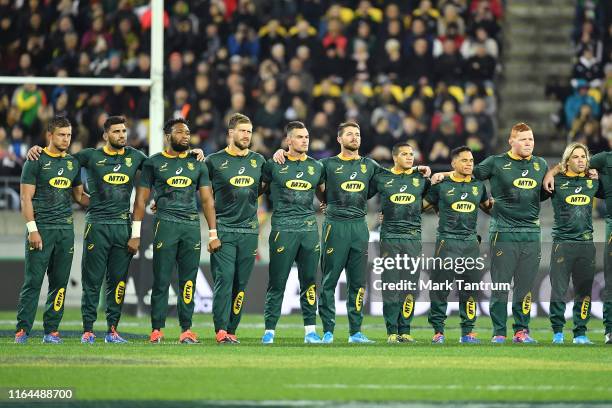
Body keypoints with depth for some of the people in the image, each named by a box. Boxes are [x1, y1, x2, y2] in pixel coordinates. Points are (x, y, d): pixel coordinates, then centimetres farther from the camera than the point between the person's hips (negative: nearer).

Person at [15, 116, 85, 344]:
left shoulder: (73, 163, 14)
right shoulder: (36, 162, -2)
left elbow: (78, 196, 24)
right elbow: (26, 198, -6)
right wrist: (32, 229, -13)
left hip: (65, 229, 5)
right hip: (41, 228, -5)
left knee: (59, 282, 4)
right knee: (33, 281, -7)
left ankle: (51, 330, 8)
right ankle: (22, 330, -5)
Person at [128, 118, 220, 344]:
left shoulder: (198, 165, 15)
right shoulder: (154, 163, 7)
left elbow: (207, 200, 14)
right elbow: (141, 200, 6)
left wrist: (213, 234, 7)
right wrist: (135, 234, 1)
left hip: (192, 225, 3)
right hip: (165, 223, -3)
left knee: (188, 281, 1)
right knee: (161, 281, -5)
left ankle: (186, 330, 5)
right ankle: (156, 330, -1)